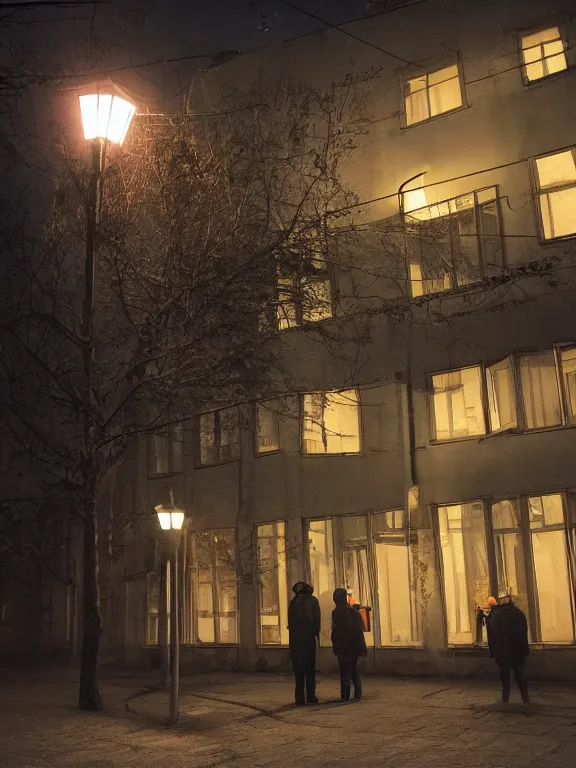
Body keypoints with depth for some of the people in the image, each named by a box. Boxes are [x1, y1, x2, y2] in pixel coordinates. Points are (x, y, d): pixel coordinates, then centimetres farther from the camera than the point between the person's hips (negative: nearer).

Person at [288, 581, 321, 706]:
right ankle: (311, 696, 1)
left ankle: (300, 697, 3)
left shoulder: (293, 602, 6)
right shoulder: (313, 600, 3)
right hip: (309, 637, -1)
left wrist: (293, 632, 4)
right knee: (310, 668, 7)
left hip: (295, 638, 1)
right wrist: (317, 633, 4)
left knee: (298, 668, 6)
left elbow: (290, 621, 2)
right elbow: (317, 619, -2)